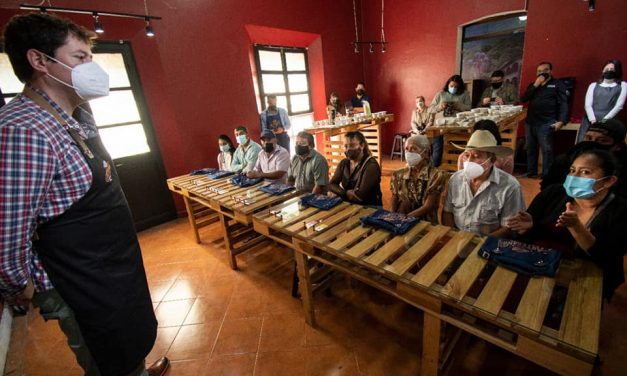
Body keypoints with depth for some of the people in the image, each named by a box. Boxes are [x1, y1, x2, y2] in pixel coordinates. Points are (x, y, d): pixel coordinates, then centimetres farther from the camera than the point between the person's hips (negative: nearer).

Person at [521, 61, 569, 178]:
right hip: (530, 122, 5)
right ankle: (531, 174, 19)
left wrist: (561, 121, -16)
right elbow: (523, 99, 4)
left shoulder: (557, 85, 5)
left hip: (546, 124, -5)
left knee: (547, 150, -7)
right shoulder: (533, 85, 19)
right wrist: (535, 85, -4)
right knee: (530, 149, 9)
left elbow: (563, 104, -3)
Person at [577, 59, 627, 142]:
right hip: (590, 122, 1)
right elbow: (588, 105, 3)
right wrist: (593, 120, -11)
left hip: (609, 123, -1)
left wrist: (604, 120, -11)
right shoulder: (593, 85, 16)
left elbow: (619, 106, 2)